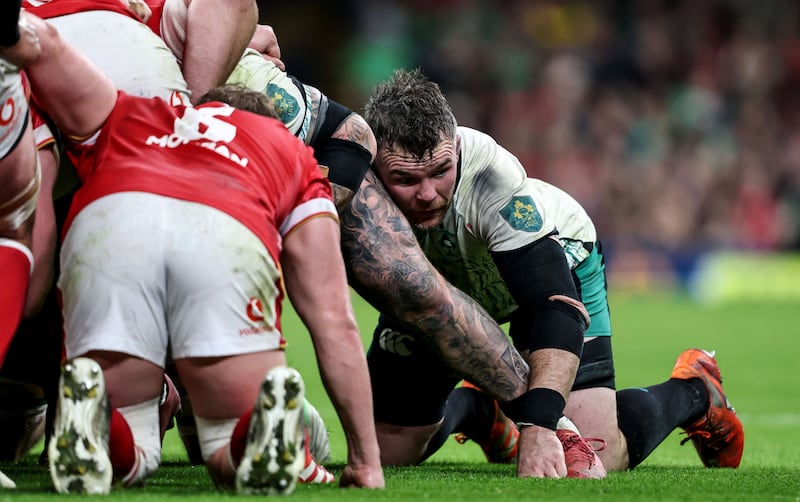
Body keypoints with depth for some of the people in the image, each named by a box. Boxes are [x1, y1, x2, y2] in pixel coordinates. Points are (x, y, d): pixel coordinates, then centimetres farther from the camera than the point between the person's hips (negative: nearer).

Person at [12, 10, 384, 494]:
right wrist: (367, 461, 33)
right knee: (234, 458, 14)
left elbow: (43, 41, 23)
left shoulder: (126, 116, 42)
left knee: (130, 455, 17)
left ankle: (87, 402, -17)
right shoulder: (293, 155, 39)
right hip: (229, 239, -1)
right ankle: (273, 411, -20)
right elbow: (335, 321, 32)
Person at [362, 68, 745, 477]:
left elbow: (554, 306, -47)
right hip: (435, 287, 4)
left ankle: (694, 391, 16)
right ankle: (476, 408, 33)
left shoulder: (493, 179, -43)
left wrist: (538, 426, -59)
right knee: (386, 451, 0)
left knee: (595, 457, -16)